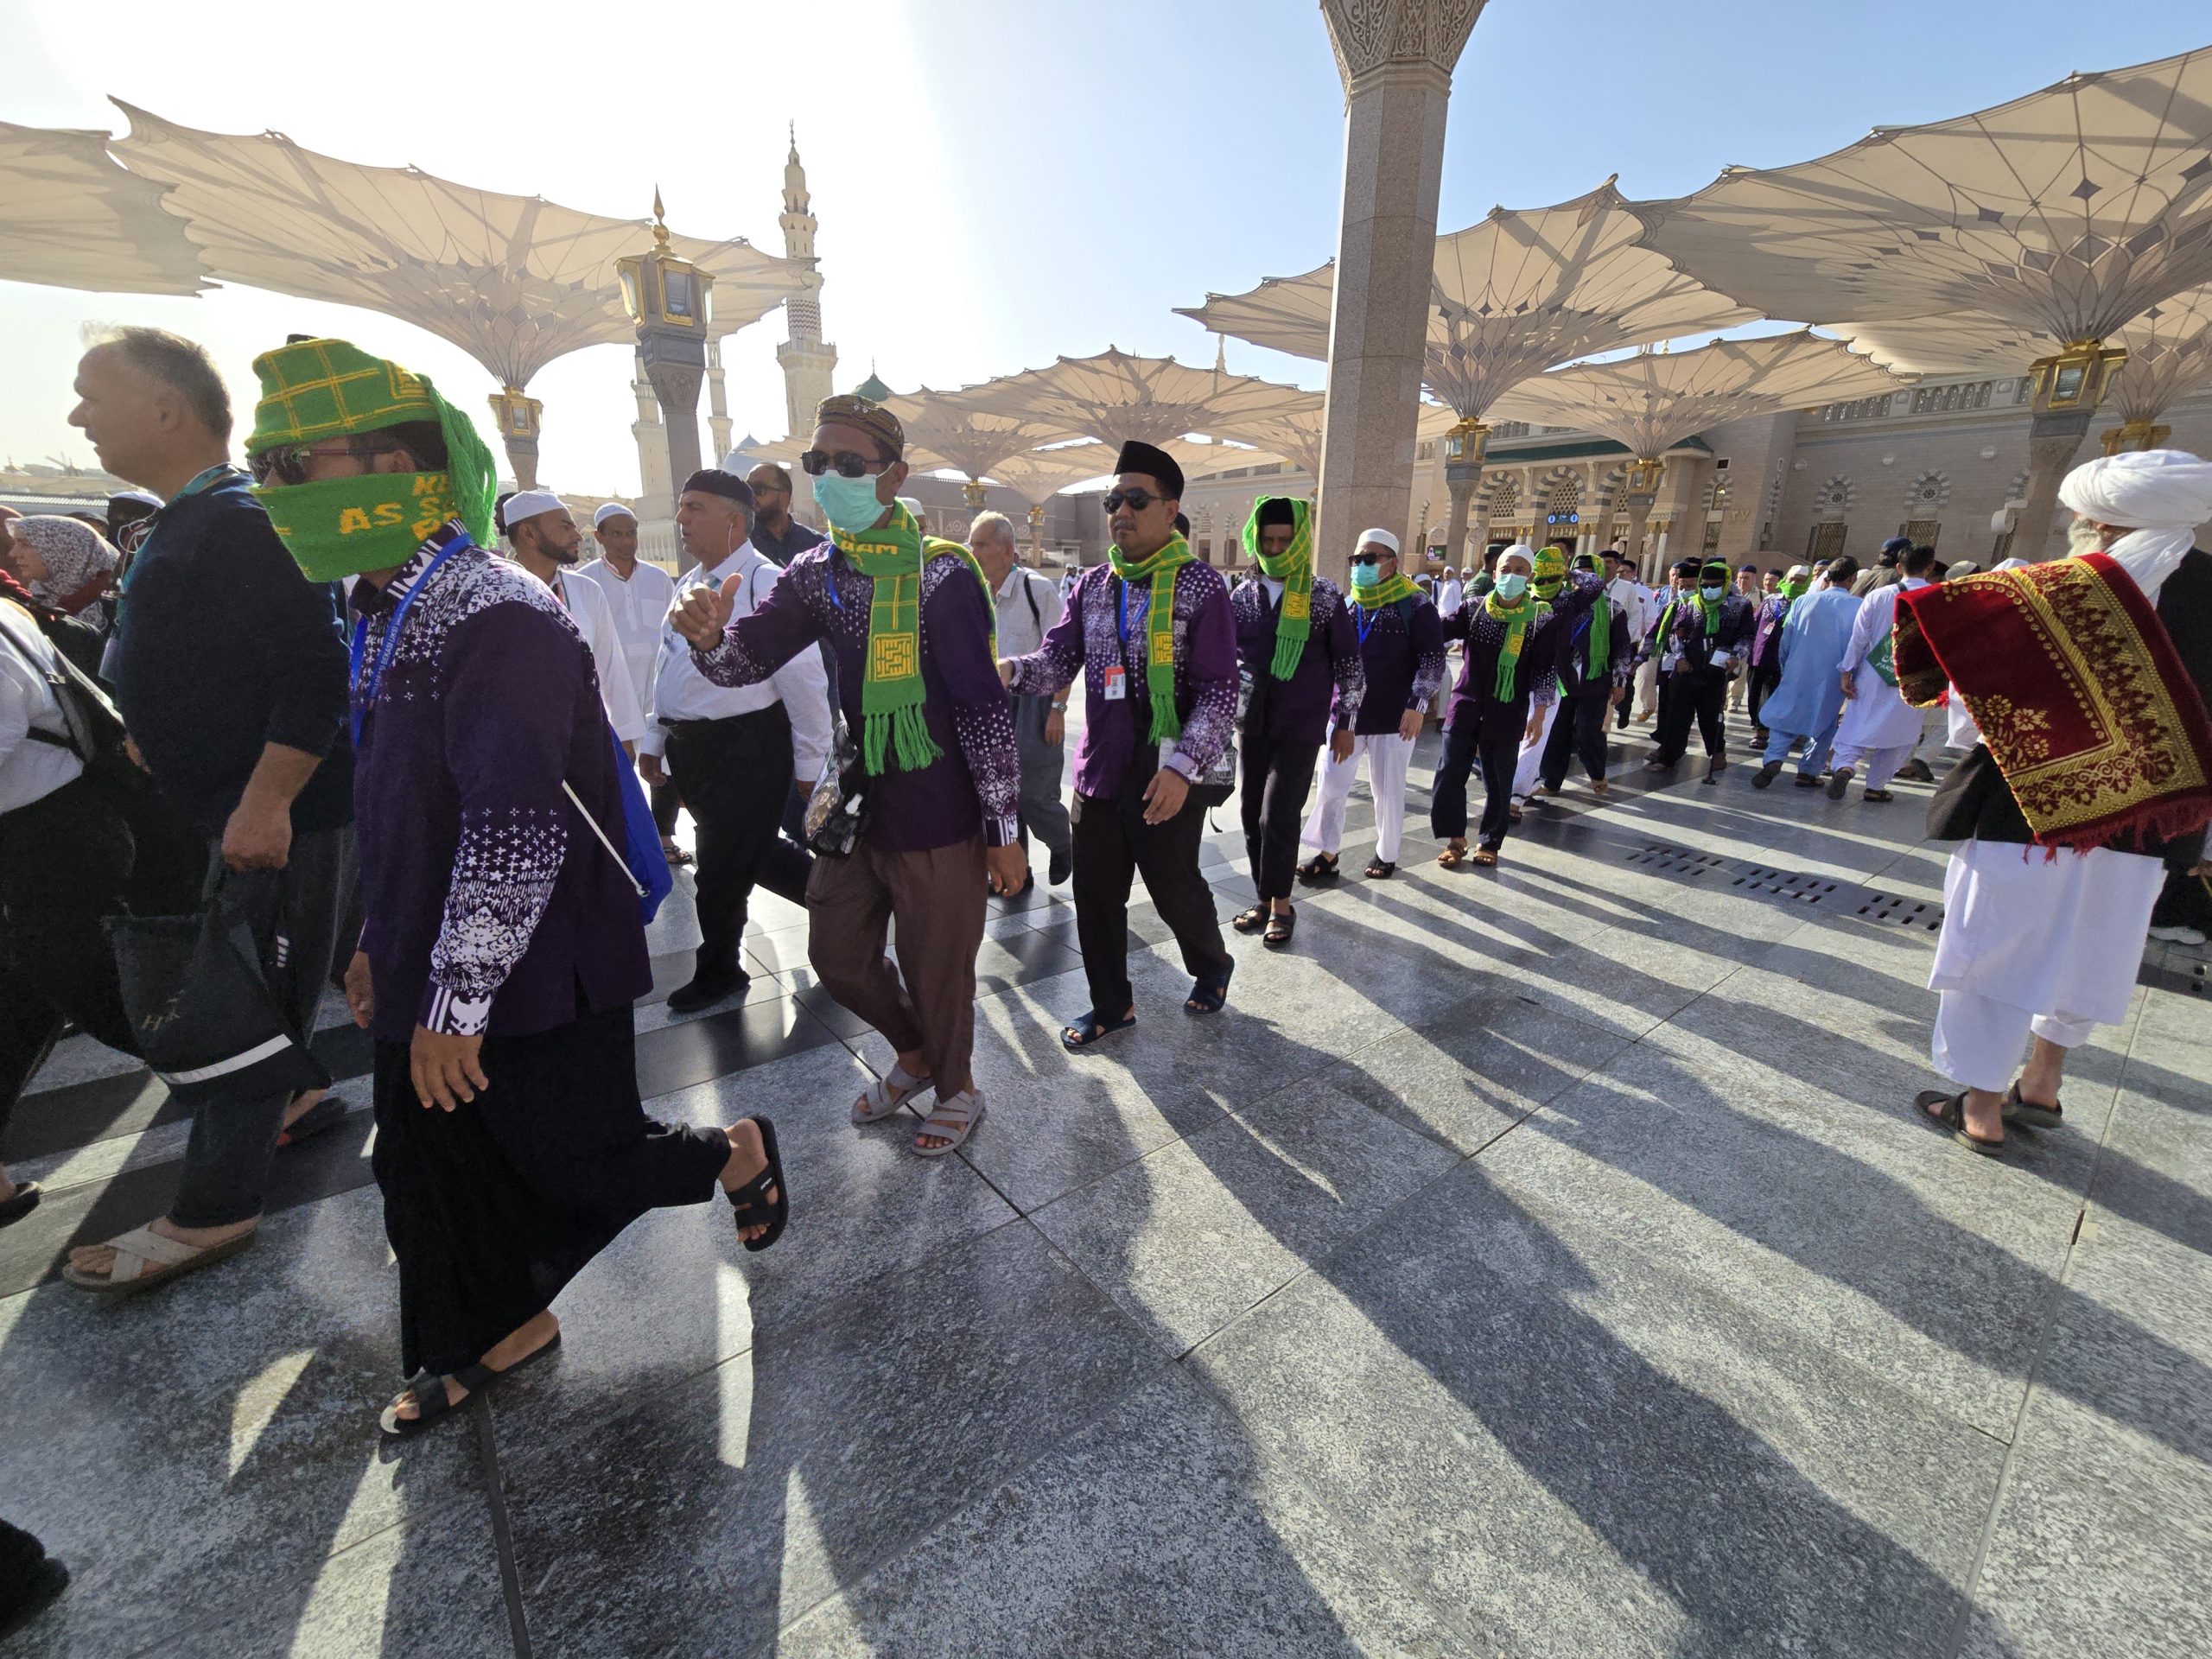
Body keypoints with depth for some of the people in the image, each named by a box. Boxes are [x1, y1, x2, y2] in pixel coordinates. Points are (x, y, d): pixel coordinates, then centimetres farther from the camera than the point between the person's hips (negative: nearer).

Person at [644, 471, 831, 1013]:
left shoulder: (766, 582, -13)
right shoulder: (690, 584, 14)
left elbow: (804, 677, -16)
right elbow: (668, 667, 21)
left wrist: (809, 762, -14)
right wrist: (655, 739, 20)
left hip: (745, 749, -8)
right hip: (690, 746, 8)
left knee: (724, 867, 4)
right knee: (750, 853, 16)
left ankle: (717, 973, 25)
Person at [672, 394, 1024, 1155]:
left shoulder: (941, 574, -13)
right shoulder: (816, 573, 6)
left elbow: (984, 707, -15)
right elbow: (745, 659, 0)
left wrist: (1005, 830, -13)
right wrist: (708, 636, -25)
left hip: (938, 818, -6)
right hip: (854, 808, 7)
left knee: (937, 968, 8)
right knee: (838, 955, 18)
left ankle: (955, 1087, 38)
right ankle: (915, 1054, 46)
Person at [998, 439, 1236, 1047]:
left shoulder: (1199, 585, -8)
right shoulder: (1092, 584, 9)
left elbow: (1219, 691, -12)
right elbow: (1058, 658, 2)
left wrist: (1183, 767, -23)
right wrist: (1013, 671, -21)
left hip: (1167, 779, -5)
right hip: (1099, 770, 5)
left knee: (1176, 891, 11)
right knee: (1095, 895, 11)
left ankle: (1211, 967, 42)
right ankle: (1110, 1004, 31)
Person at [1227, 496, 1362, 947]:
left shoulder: (1325, 596, -2)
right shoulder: (1242, 596, 5)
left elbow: (1348, 662, 3)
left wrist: (1344, 724, 2)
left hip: (1302, 724, -4)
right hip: (1253, 721, 4)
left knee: (1278, 816, -8)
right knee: (1253, 816, 8)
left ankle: (1280, 903, 10)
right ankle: (1265, 897, 24)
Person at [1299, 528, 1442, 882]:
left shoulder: (1415, 606, -6)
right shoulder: (1348, 605, 9)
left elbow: (1433, 660, -8)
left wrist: (1417, 705, -16)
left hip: (1393, 718, -4)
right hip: (1346, 713, 5)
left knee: (1387, 790, 6)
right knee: (1332, 784, 3)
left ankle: (1386, 855, 23)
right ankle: (1326, 854, 12)